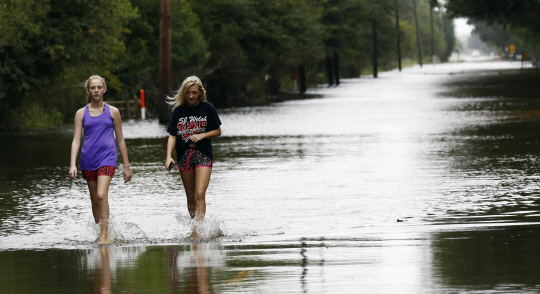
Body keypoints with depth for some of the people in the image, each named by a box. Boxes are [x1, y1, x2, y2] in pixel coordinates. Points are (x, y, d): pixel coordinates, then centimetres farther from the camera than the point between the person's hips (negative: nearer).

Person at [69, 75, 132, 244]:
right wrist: (73, 165, -11)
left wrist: (126, 166, 9)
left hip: (107, 157, -2)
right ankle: (98, 232, 23)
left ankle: (105, 235, -20)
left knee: (102, 195, -19)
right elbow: (76, 140, 1)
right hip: (88, 159, 2)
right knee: (94, 199, 9)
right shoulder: (81, 113, 6)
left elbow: (120, 140, 10)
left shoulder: (112, 112, 5)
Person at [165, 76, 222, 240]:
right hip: (184, 155, 3)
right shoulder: (179, 111, 3)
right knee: (190, 196, 10)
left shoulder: (207, 108, -1)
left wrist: (202, 135, -13)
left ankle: (197, 231, -21)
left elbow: (218, 131, 5)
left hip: (203, 154, -3)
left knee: (200, 194, -15)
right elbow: (172, 136, 2)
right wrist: (169, 156, -11)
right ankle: (195, 225, 22)